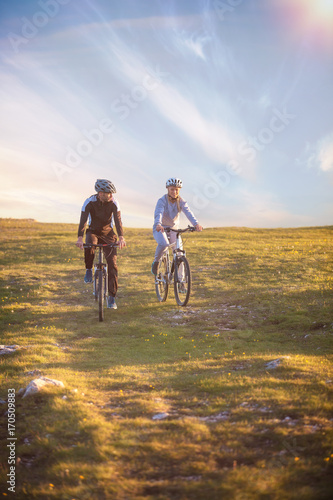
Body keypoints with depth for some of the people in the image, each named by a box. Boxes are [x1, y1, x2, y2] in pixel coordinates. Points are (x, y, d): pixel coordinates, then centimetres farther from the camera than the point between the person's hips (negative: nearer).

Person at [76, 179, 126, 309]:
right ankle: (89, 270, -11)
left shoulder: (113, 203, -16)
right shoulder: (89, 202, -19)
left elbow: (118, 220, -25)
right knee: (89, 245, -38)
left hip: (108, 233, 1)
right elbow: (83, 220, -27)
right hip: (93, 231, -1)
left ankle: (112, 297, -6)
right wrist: (80, 238, -42)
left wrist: (121, 237, -41)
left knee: (112, 263, -11)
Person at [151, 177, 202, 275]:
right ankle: (156, 262, -6)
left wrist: (196, 224, -44)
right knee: (163, 244, -33)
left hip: (173, 228, 4)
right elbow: (158, 213, -34)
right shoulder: (162, 201, -17)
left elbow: (188, 213, -25)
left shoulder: (181, 202, -9)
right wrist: (158, 225, -56)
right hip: (160, 229, -4)